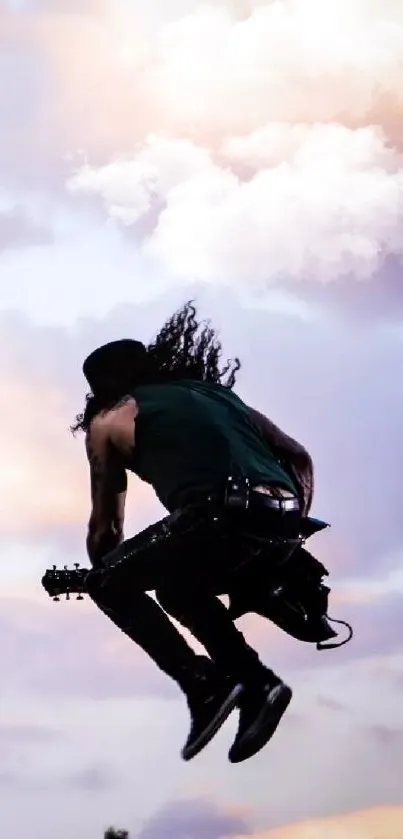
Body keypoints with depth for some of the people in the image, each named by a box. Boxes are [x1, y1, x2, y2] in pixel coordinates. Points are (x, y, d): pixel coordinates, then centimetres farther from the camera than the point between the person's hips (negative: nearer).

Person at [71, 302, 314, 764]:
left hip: (222, 519, -6)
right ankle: (255, 682, 15)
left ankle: (202, 683, 1)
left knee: (107, 583, 15)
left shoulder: (107, 419, 19)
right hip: (281, 515, 6)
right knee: (179, 588, 30)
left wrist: (106, 570, 40)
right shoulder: (212, 389, 32)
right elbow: (300, 458, 27)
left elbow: (104, 526, 22)